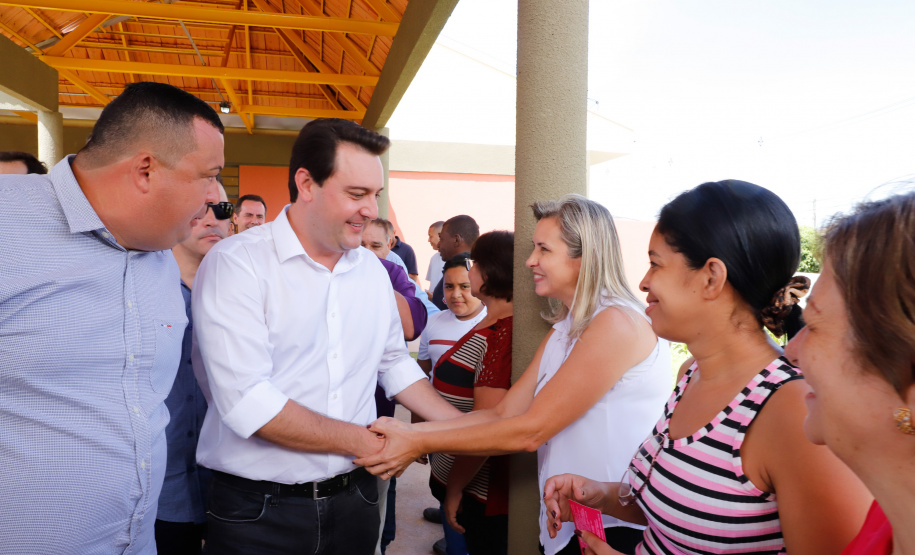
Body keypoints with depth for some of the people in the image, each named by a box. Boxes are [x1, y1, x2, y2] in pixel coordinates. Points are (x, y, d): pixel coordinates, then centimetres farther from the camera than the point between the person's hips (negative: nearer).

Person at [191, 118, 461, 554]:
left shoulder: (372, 268, 4)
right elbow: (247, 403, -22)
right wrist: (365, 442, -14)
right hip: (258, 514, -5)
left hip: (354, 498, 6)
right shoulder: (236, 264, -15)